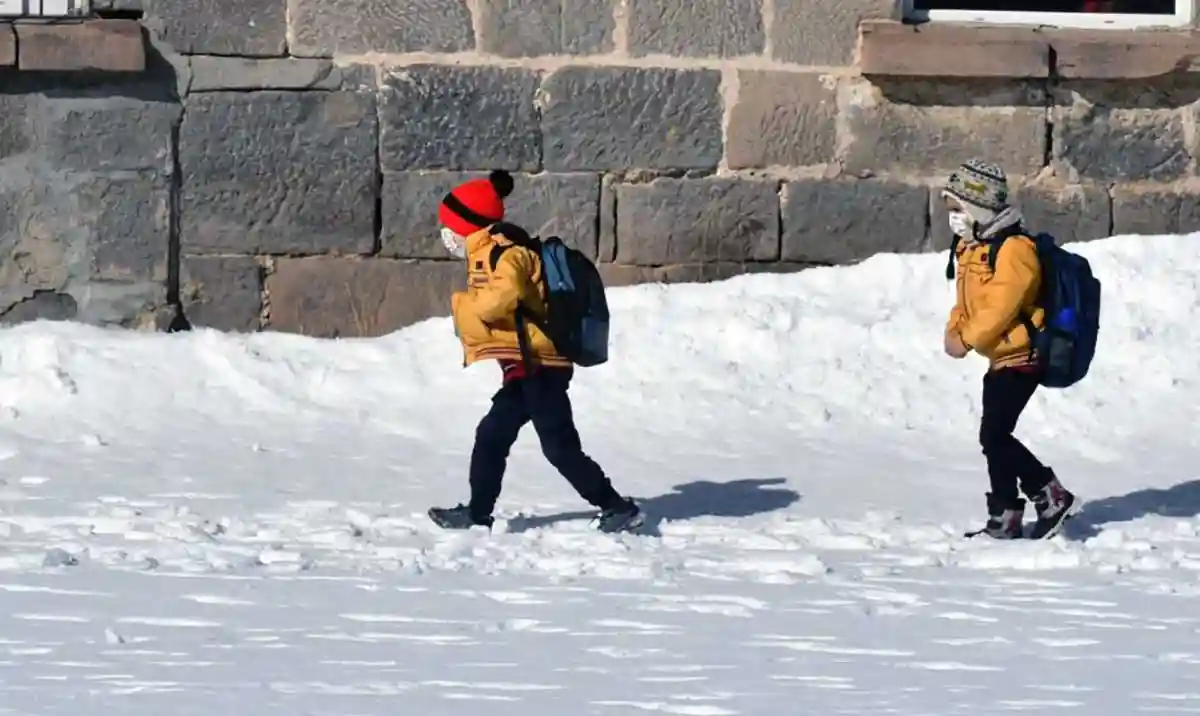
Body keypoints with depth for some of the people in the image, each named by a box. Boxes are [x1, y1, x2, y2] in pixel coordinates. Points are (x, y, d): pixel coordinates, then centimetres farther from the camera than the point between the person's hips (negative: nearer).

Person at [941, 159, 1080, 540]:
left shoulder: (1014, 250, -20)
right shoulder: (971, 248, 12)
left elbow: (1001, 306, -24)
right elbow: (966, 300, 16)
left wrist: (968, 340, -16)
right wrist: (954, 332, -2)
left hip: (1020, 358, -10)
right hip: (1000, 359, 10)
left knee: (994, 436, -14)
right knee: (994, 437, 12)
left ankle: (1051, 497, -6)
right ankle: (1004, 516, 19)